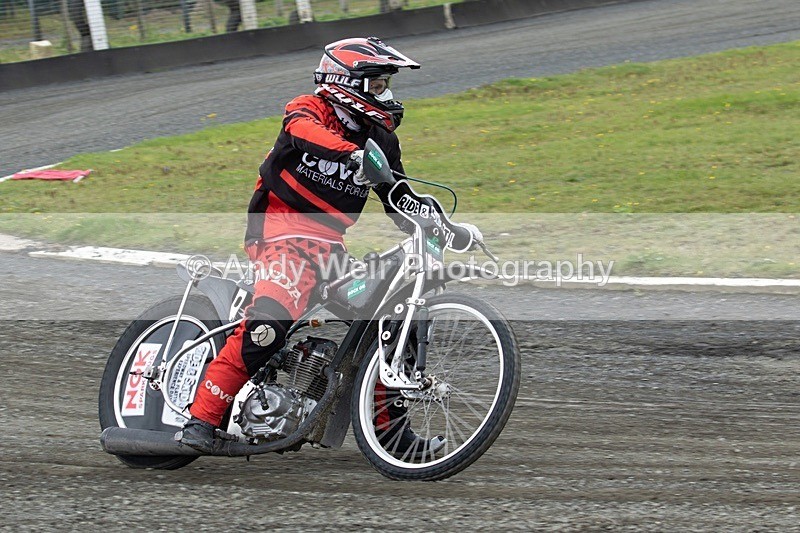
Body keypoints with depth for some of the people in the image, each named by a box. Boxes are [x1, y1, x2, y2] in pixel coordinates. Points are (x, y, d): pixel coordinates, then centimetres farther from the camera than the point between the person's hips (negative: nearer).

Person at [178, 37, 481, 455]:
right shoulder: (309, 110, -3)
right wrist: (353, 156, -47)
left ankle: (392, 430, 18)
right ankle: (201, 417, -26)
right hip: (281, 228, -8)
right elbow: (304, 133, -29)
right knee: (271, 321, -29)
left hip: (329, 245, 8)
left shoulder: (381, 138, 15)